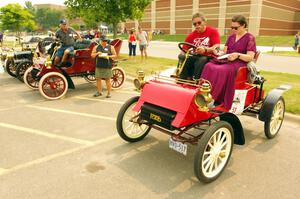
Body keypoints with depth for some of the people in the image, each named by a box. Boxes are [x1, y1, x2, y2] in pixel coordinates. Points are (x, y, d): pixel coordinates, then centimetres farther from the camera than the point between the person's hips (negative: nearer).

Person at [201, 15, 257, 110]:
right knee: (208, 67, -26)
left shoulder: (250, 38, 2)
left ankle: (217, 100, -36)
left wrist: (238, 55, -23)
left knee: (222, 70, -38)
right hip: (226, 60, 6)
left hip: (239, 63, -6)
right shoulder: (231, 37, 21)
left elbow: (250, 57, -7)